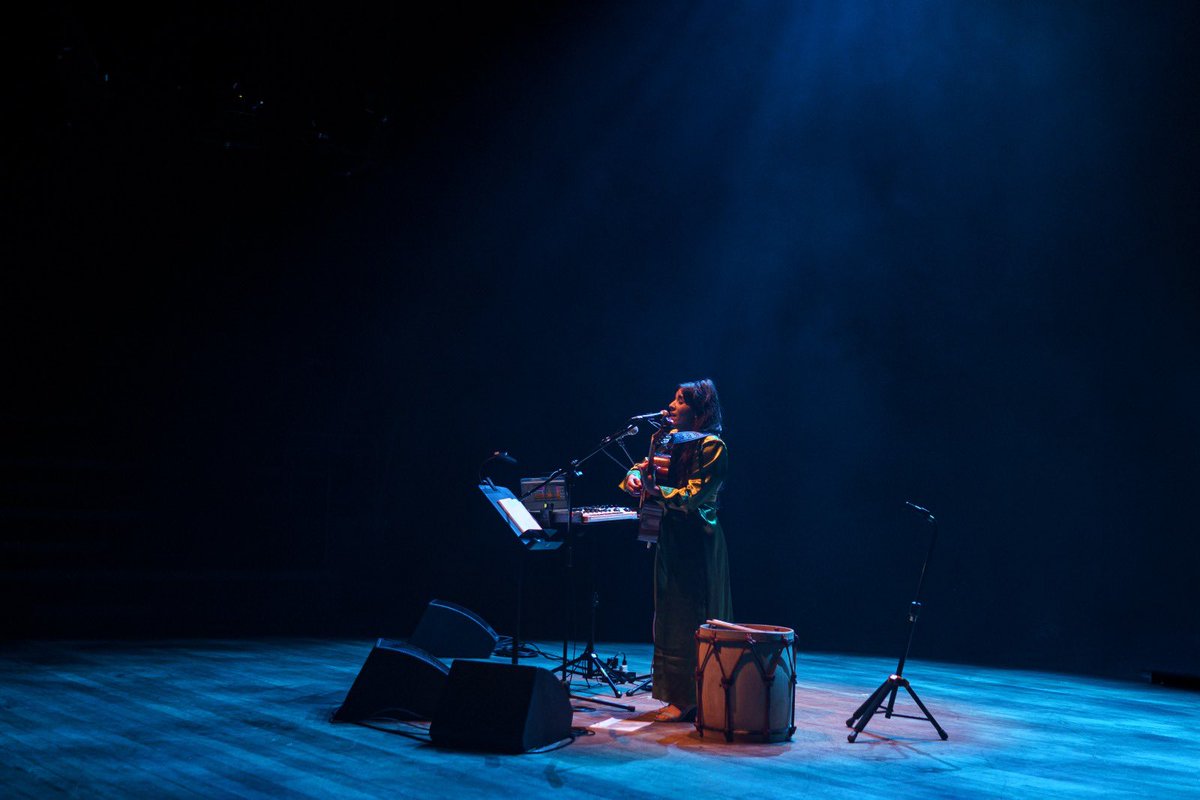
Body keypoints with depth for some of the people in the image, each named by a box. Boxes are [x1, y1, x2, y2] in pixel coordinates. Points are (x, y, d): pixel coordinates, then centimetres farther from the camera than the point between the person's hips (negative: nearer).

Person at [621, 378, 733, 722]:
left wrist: (656, 491, -30)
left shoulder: (711, 446, -12)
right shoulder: (671, 438, 12)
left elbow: (695, 495, -19)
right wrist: (634, 475, -6)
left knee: (690, 618, -6)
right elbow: (646, 465, 17)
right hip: (670, 535, 9)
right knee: (670, 614, 12)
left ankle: (688, 700, -1)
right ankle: (678, 694, 20)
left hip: (695, 539, -9)